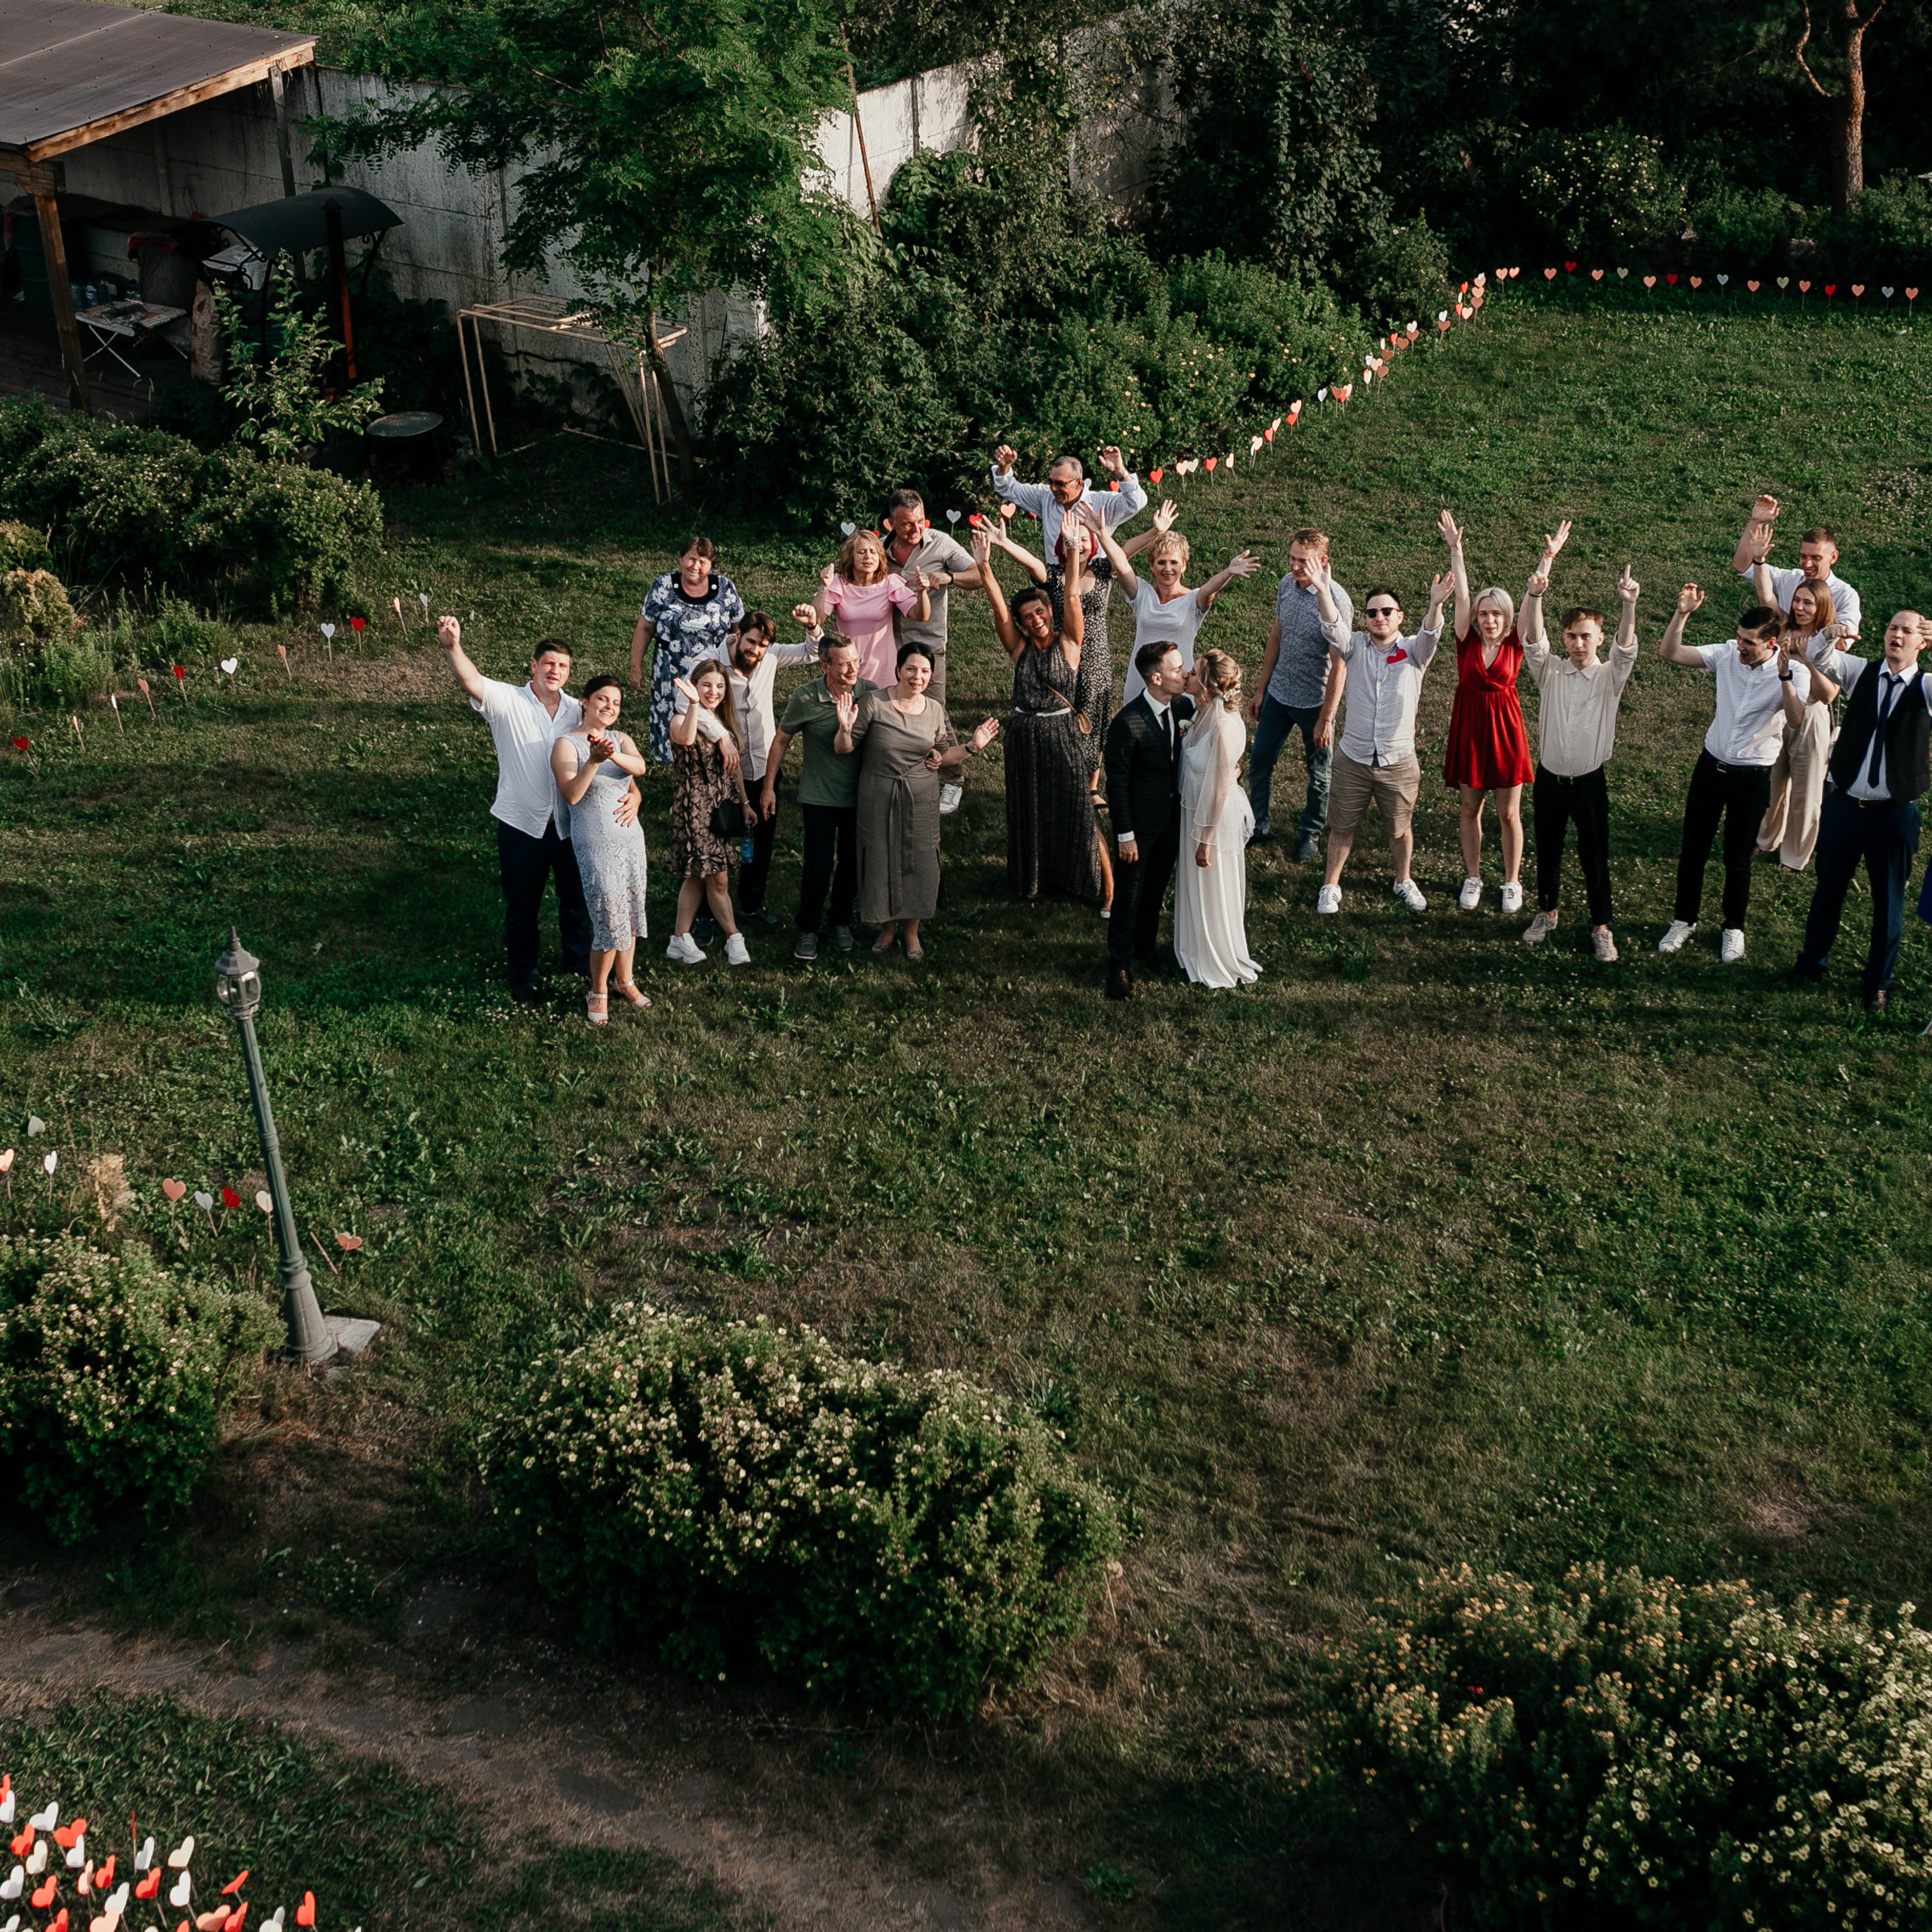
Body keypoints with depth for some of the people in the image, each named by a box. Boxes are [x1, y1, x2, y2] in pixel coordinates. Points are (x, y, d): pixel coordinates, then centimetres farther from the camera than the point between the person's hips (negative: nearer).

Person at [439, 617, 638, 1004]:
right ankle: (523, 979, 30)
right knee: (521, 907, 11)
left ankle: (579, 964, 44)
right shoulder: (508, 702, -11)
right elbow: (471, 681, -30)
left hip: (570, 825, 3)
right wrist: (453, 647, -51)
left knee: (577, 900, 20)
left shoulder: (579, 713, -1)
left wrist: (632, 792, -23)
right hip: (521, 826, -3)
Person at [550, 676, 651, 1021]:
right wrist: (594, 761, -33)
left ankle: (625, 980, 31)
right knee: (610, 919, -8)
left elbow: (639, 767, -15)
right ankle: (598, 991, 11)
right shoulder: (567, 744, -8)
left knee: (631, 912, 13)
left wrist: (614, 756, -35)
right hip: (595, 842, -6)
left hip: (630, 837, 6)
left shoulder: (621, 740, 7)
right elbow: (571, 795, -20)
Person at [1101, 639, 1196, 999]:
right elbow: (1117, 783, -19)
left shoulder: (1181, 706, -8)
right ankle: (1119, 962, 26)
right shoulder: (1127, 723, -26)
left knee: (1157, 887, 23)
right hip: (1141, 822, -6)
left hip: (1173, 817, 6)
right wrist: (1125, 835, -15)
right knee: (1129, 893, 10)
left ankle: (1146, 944, 45)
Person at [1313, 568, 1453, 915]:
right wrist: (1323, 591, -42)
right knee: (1342, 826, 13)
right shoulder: (1355, 646, -3)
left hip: (1398, 762, 0)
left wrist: (1436, 605, -49)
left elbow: (1430, 635, -26)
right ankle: (1331, 886, 31)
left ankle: (1404, 881, 40)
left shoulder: (1413, 652, -5)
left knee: (1400, 828, 16)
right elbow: (1333, 627, -22)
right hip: (1353, 759, 0)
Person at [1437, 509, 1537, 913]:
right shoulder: (1467, 642, -4)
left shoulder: (1515, 645, -4)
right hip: (1469, 729, 1)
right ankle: (1472, 878, 27)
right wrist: (1455, 550, -19)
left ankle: (1512, 882, 20)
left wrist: (1548, 559, -18)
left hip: (1505, 730, -1)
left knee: (1509, 814, 5)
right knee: (1470, 810, 12)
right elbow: (1461, 595, -11)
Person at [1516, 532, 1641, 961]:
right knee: (1548, 852, 16)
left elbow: (1627, 647, -23)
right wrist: (1536, 592, -35)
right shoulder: (1549, 671, -2)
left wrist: (1628, 606, -43)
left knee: (1595, 858, 4)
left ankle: (1601, 927, 18)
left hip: (1589, 781, -2)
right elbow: (1532, 634, -16)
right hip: (1550, 777, 2)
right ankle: (1547, 913, 35)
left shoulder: (1610, 677, -4)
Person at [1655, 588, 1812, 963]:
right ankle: (1684, 921, 30)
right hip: (1711, 765, 3)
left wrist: (1784, 678, -49)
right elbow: (1668, 653, -12)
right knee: (1692, 850, 11)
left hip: (1752, 777, -3)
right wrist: (1682, 613, -26)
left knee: (1738, 860, 9)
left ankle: (1734, 928, 29)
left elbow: (1795, 719, -36)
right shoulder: (1726, 655, -8)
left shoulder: (1794, 673, -17)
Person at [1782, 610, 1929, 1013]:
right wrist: (1830, 635, -29)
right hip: (1843, 806, 2)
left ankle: (1878, 982, 27)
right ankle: (1812, 962, 37)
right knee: (1828, 889, 16)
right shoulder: (1862, 672, 2)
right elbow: (1817, 657, -8)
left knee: (1889, 901, 9)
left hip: (1895, 814, -2)